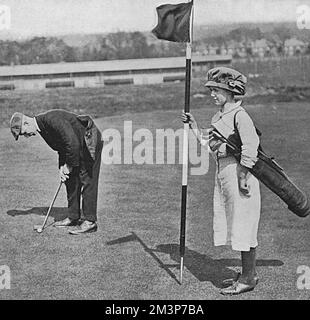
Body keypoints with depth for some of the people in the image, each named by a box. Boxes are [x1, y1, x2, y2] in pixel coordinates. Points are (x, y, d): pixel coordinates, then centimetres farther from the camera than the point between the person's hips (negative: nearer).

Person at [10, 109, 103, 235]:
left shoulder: (52, 119, -27)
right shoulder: (43, 127, 4)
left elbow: (72, 143, -30)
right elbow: (62, 145, 12)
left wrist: (69, 165, -19)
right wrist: (62, 166, -1)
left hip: (90, 141, -10)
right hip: (80, 145, 10)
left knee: (87, 180, -11)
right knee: (71, 180, 10)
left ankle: (90, 222, -9)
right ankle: (73, 217, 18)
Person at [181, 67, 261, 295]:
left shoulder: (239, 115, -14)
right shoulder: (219, 115, 15)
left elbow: (250, 146, -23)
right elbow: (207, 142, 20)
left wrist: (243, 177, -23)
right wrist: (194, 125, 16)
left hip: (238, 172, -10)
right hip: (223, 173, 10)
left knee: (243, 224, -2)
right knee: (231, 224, 15)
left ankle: (248, 278, 9)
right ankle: (248, 273, 28)